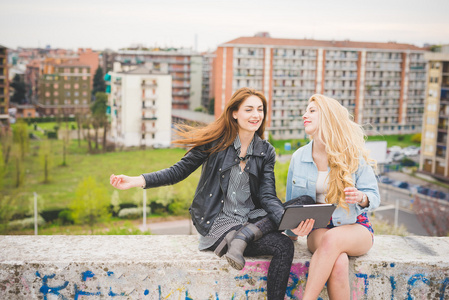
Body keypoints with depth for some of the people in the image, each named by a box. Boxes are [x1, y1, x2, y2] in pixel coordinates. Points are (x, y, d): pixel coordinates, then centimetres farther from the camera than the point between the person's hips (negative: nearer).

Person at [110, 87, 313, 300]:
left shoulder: (266, 151, 6)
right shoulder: (217, 142, -3)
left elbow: (268, 196, -2)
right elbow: (179, 171, -1)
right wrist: (136, 181, -14)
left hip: (251, 219, 6)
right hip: (216, 222, -6)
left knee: (304, 202, -20)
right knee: (283, 245, -27)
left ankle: (242, 235, -25)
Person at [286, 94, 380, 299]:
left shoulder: (353, 156, -4)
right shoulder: (298, 157, 4)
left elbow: (374, 195, -2)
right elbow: (292, 203, 15)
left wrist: (361, 198, -23)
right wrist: (292, 231, 6)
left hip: (355, 228, -1)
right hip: (317, 229, 1)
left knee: (332, 238, -38)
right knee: (338, 262, -35)